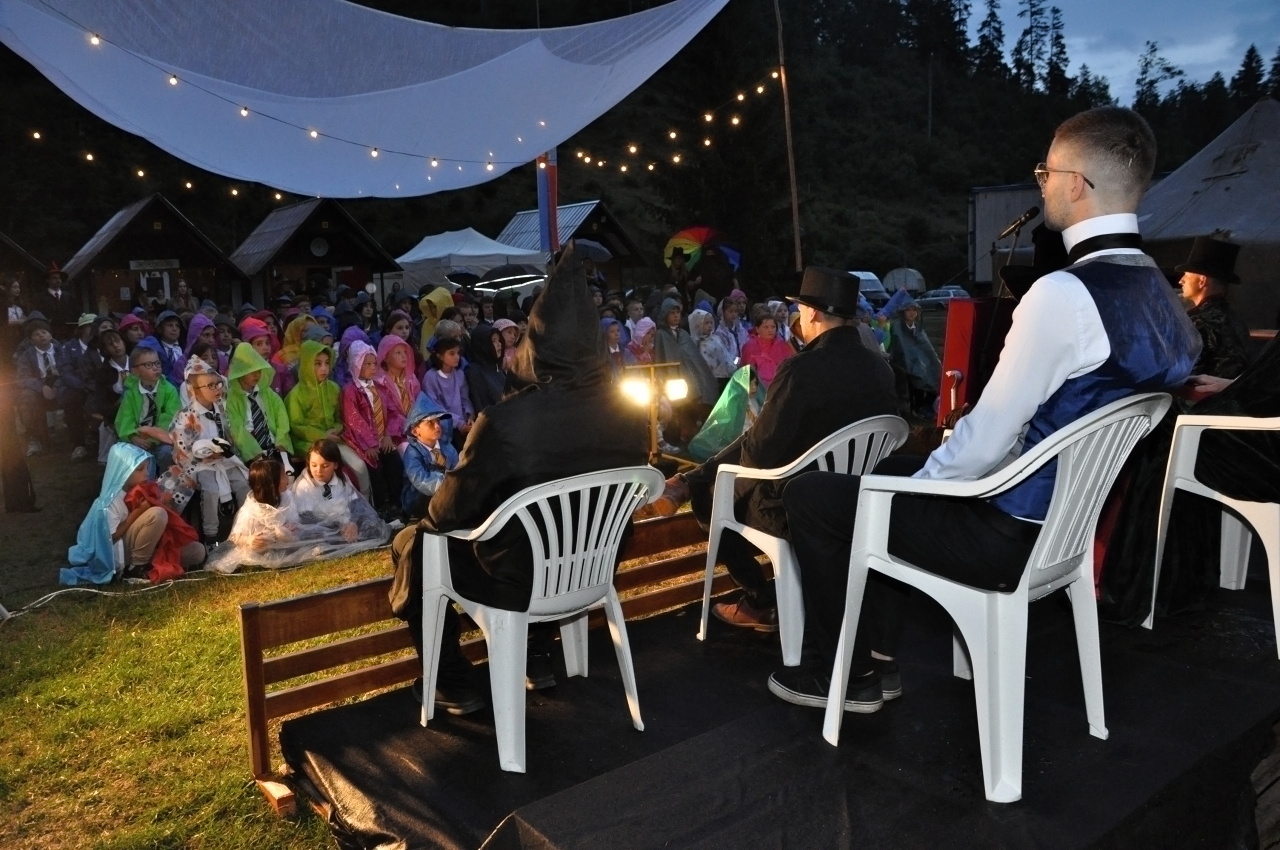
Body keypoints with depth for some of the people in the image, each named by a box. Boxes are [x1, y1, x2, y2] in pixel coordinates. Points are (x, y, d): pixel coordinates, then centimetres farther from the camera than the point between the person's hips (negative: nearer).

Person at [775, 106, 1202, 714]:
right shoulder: (1159, 295, 4)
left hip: (1013, 533, -9)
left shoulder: (1064, 294, -26)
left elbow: (989, 436, -23)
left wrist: (920, 482, -4)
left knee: (808, 496, 1)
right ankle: (878, 658, 29)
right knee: (896, 469, 28)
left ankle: (844, 674, 17)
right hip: (1071, 517, 10)